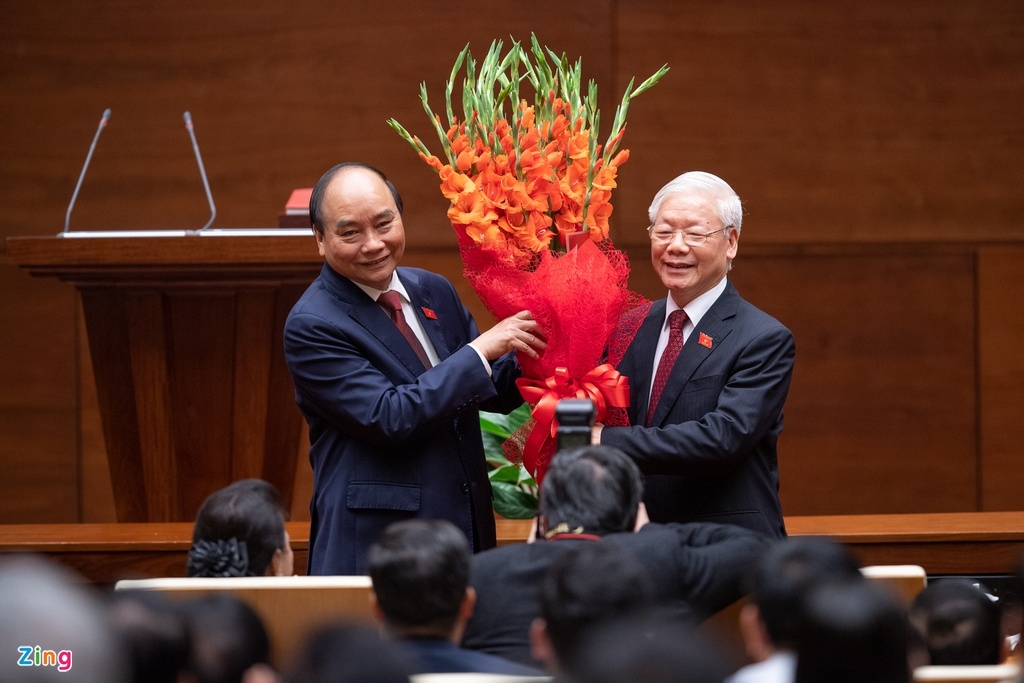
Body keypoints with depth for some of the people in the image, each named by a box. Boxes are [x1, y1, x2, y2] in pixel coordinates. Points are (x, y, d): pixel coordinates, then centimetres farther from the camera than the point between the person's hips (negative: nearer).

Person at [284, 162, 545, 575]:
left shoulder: (433, 292, 9)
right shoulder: (312, 326, -12)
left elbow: (493, 391, 16)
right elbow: (388, 418, -20)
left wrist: (533, 351, -5)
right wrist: (480, 351, -18)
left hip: (469, 529, 6)